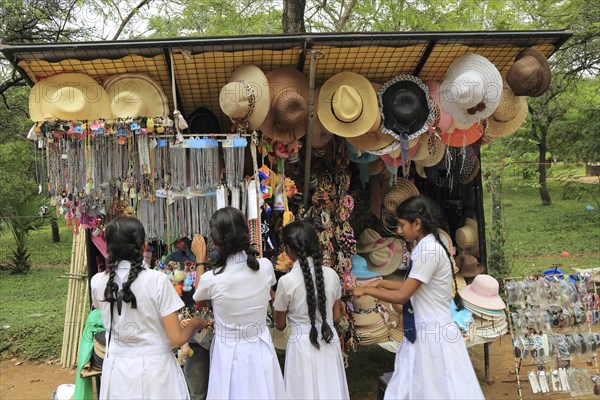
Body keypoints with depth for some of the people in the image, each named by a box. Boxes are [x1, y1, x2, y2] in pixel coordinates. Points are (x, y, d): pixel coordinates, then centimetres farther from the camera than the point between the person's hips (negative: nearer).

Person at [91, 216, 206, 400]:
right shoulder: (157, 280, -18)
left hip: (116, 370, 4)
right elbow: (176, 339, -16)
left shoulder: (97, 282, -6)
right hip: (154, 369, -3)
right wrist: (194, 323, 4)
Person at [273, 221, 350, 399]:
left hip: (302, 344, -3)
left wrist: (275, 301, 12)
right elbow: (336, 316, 6)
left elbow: (280, 325, -4)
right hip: (329, 342, 3)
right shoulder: (331, 274, -5)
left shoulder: (287, 281, -16)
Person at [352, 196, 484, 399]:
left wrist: (366, 290, -8)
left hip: (434, 332, -9)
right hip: (421, 331, 9)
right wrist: (382, 283, 15)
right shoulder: (425, 247, 7)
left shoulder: (429, 251, -22)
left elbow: (402, 296, -20)